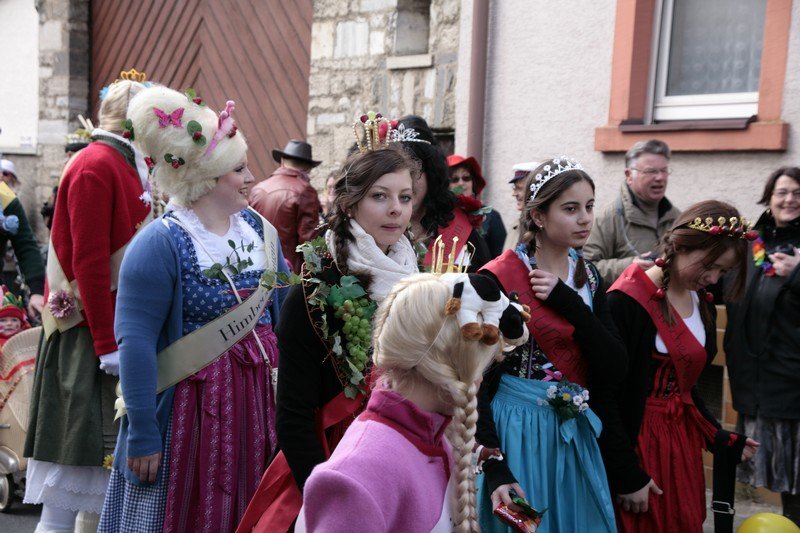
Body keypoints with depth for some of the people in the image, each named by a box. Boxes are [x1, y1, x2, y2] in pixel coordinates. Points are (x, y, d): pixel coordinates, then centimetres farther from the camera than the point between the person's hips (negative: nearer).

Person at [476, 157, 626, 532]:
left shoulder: (587, 276, 4)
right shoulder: (497, 279, -15)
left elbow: (615, 367, -6)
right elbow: (476, 384, -15)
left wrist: (567, 301, -17)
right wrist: (495, 471, -21)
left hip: (573, 435, 6)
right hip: (515, 435, -6)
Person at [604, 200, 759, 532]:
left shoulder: (702, 305, 6)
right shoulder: (627, 302, -19)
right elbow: (604, 396, -19)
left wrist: (723, 442, 9)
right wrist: (628, 476, -16)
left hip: (683, 442, 8)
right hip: (634, 442, -7)